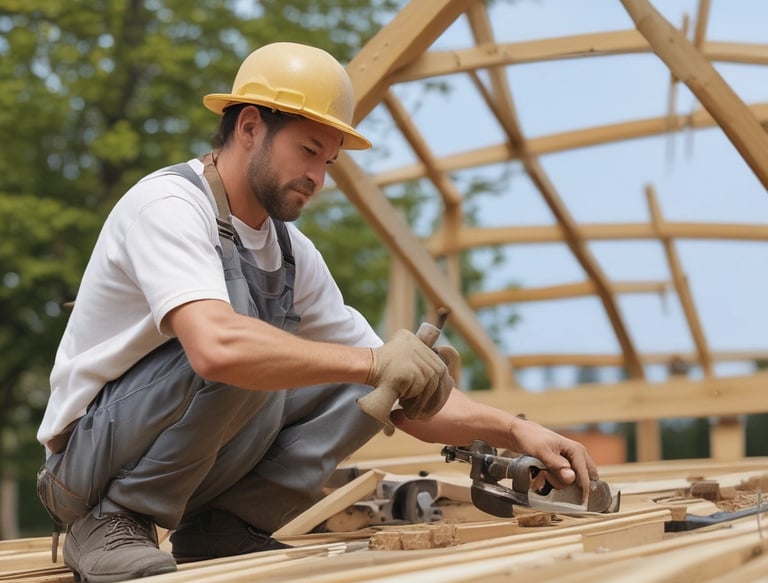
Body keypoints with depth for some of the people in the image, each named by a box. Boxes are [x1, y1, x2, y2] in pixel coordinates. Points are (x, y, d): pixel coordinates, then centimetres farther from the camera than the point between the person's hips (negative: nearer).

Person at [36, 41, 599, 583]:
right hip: (91, 452, -7)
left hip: (199, 463, 8)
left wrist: (515, 430, -9)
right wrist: (373, 362, -37)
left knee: (360, 386, -2)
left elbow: (407, 398, 5)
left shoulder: (293, 252, 4)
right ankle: (113, 523, -16)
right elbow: (215, 346, -41)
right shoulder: (169, 204, -20)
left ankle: (220, 529, 0)